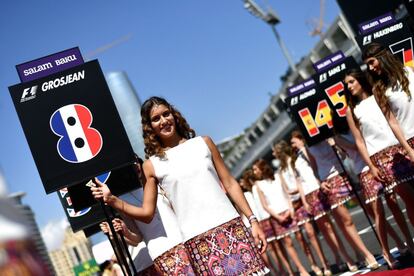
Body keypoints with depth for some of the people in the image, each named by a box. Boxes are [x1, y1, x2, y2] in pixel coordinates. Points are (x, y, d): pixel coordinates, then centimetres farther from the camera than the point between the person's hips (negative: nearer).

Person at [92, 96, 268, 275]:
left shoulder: (203, 143, 10)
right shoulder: (152, 165, 5)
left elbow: (230, 184, 11)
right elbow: (147, 213, 6)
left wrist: (252, 220, 5)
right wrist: (111, 199, -8)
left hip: (231, 226, 2)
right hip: (197, 240, -1)